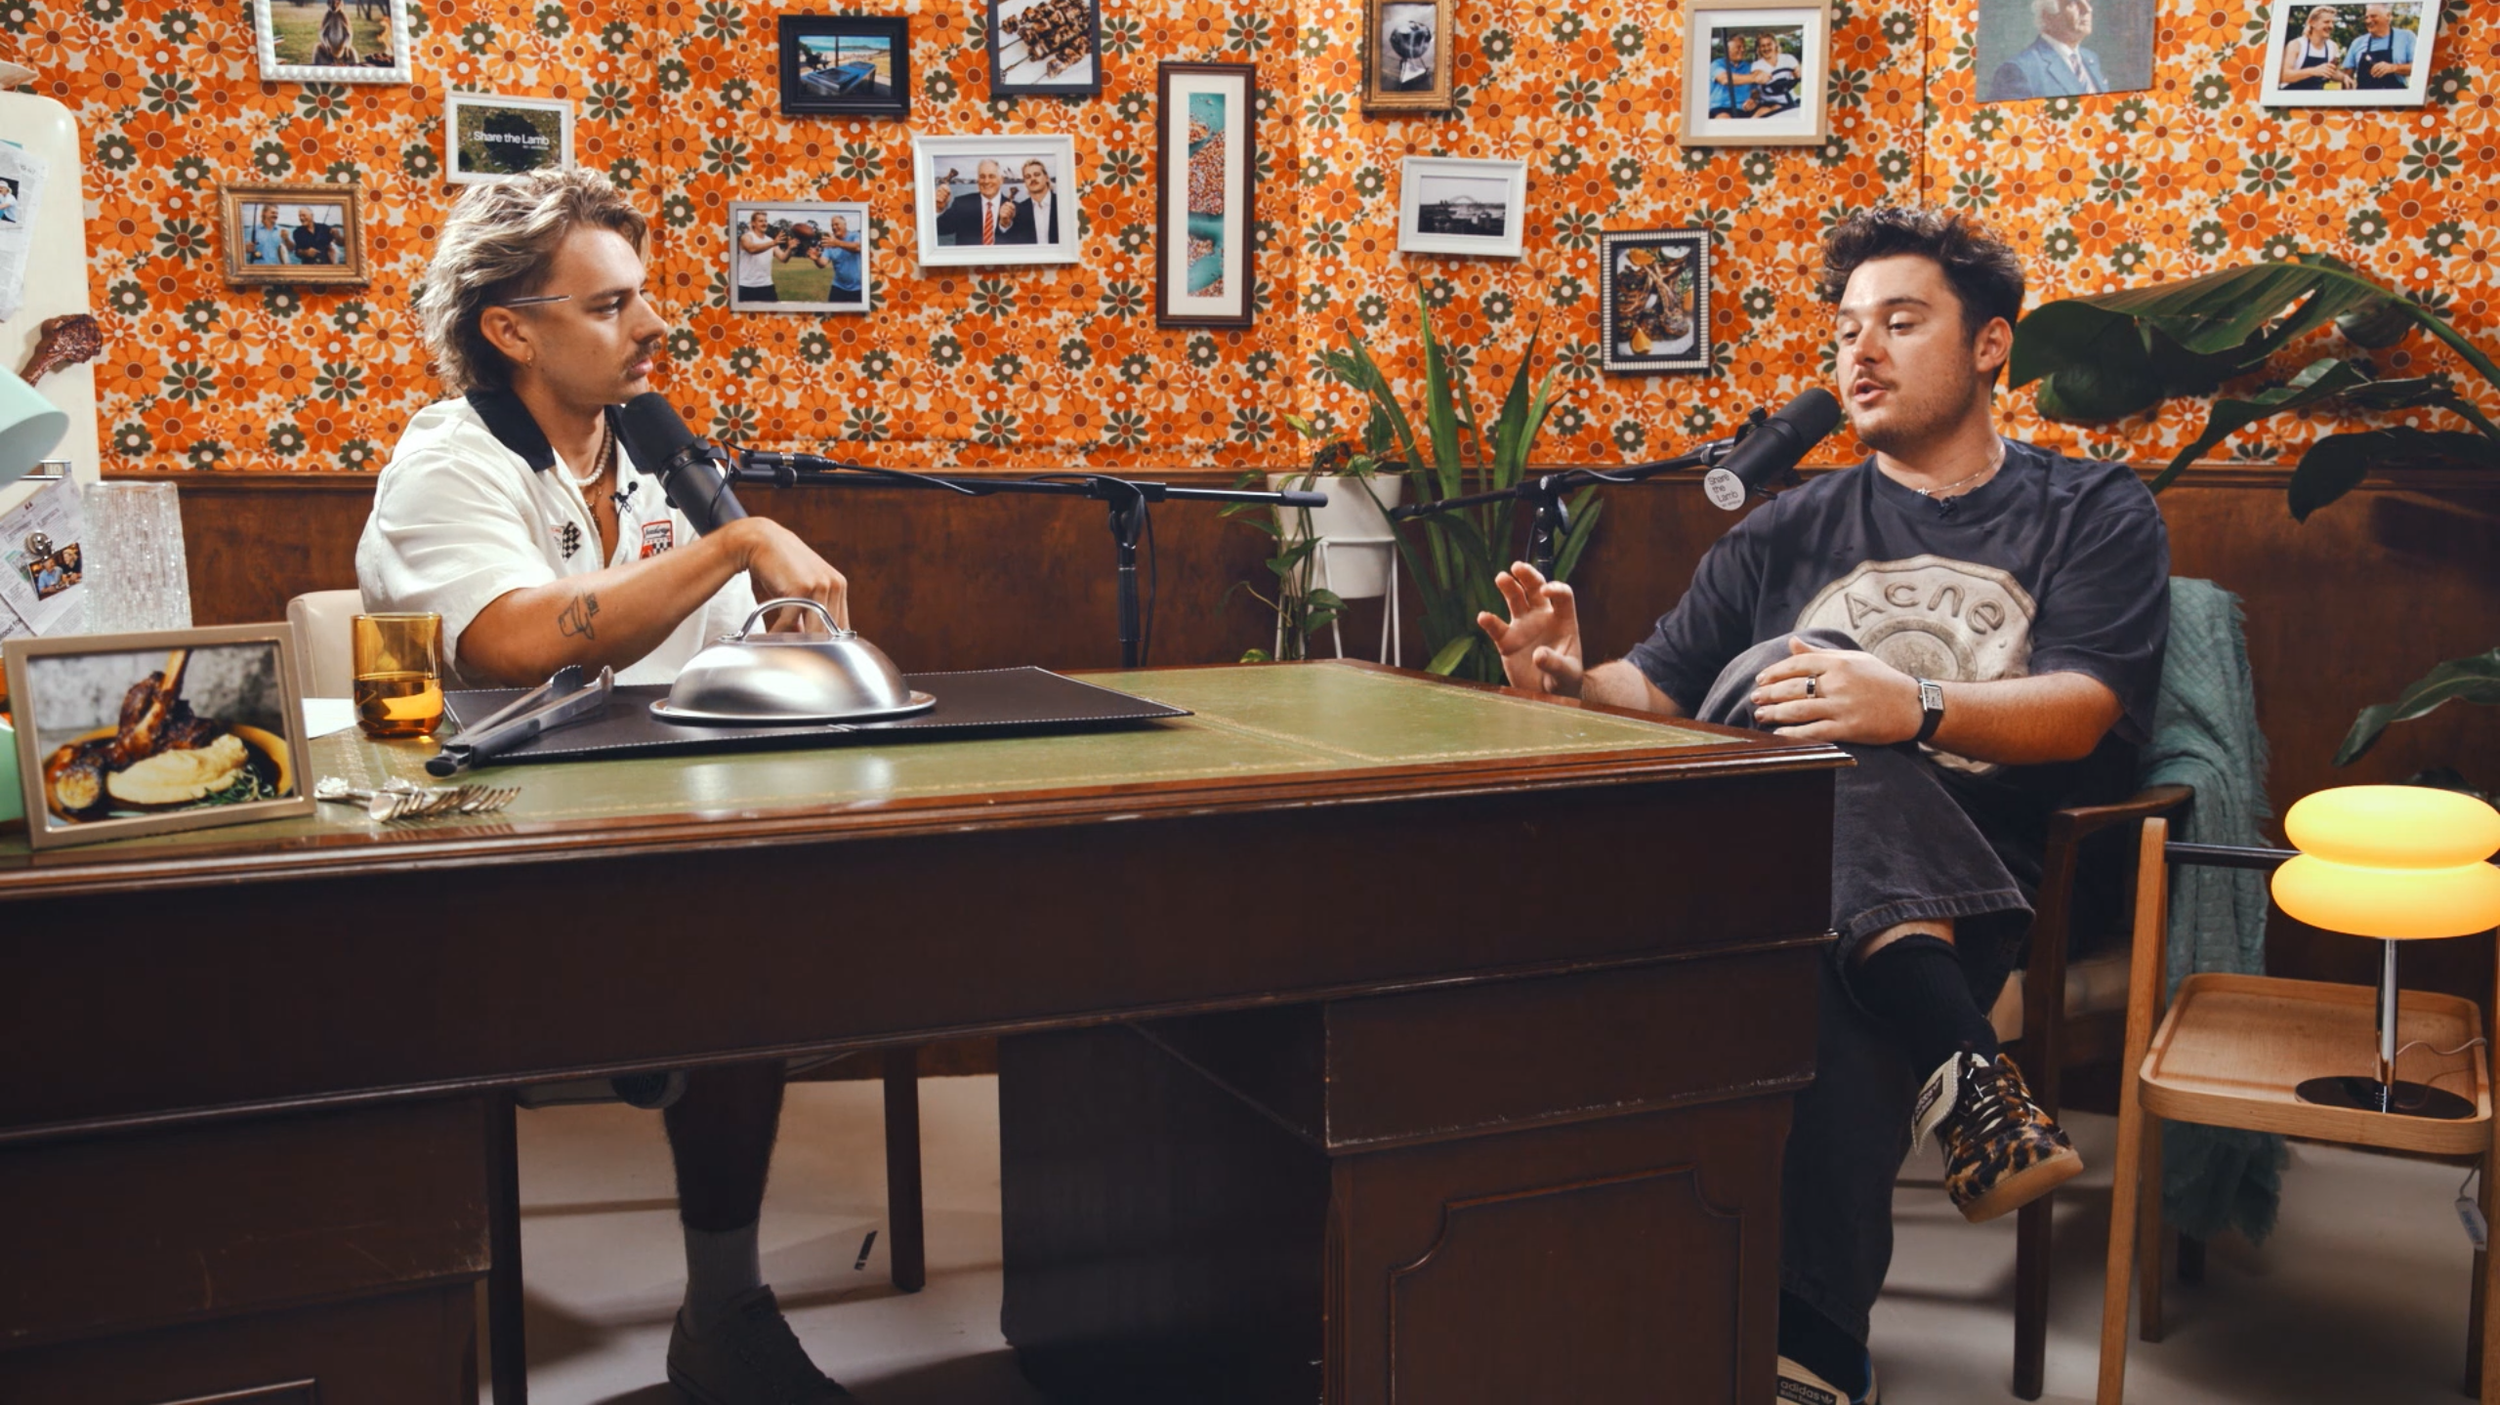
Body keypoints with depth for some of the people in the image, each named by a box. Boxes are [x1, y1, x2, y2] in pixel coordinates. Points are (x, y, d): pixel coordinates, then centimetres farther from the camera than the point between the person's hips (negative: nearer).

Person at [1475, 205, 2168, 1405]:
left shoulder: (2093, 512, 16)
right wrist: (1575, 682, -9)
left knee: (1836, 996, -38)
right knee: (1770, 680, -32)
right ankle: (1961, 1062, -39)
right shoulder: (1787, 530, 25)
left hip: (1980, 878, -3)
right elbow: (1658, 690, 16)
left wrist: (1914, 707, -23)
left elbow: (2082, 710, -2)